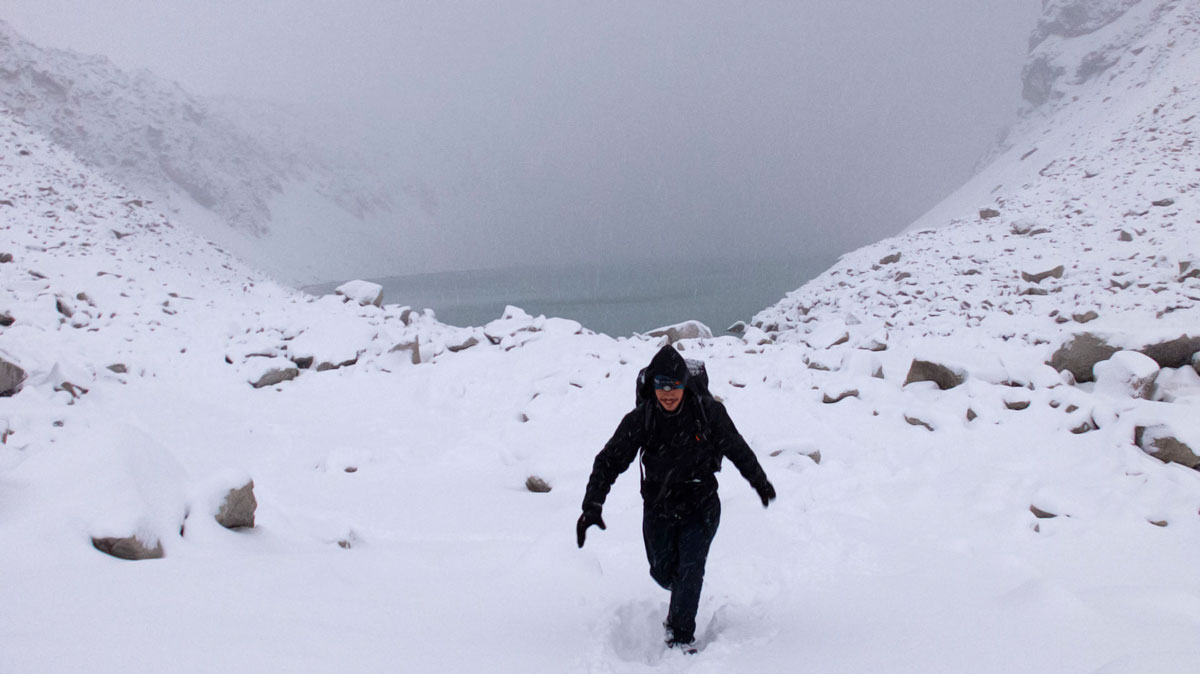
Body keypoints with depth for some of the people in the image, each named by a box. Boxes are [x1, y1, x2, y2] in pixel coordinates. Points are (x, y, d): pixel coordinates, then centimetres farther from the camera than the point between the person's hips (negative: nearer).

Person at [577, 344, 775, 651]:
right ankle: (683, 596, 49)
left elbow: (737, 448, 0)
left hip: (700, 506, -1)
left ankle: (681, 637, 4)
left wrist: (759, 482, 15)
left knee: (690, 570, -12)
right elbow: (609, 460, -13)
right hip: (658, 507, 2)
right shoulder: (641, 418, -16)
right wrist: (592, 505, -23)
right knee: (662, 572, 13)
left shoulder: (707, 410, -16)